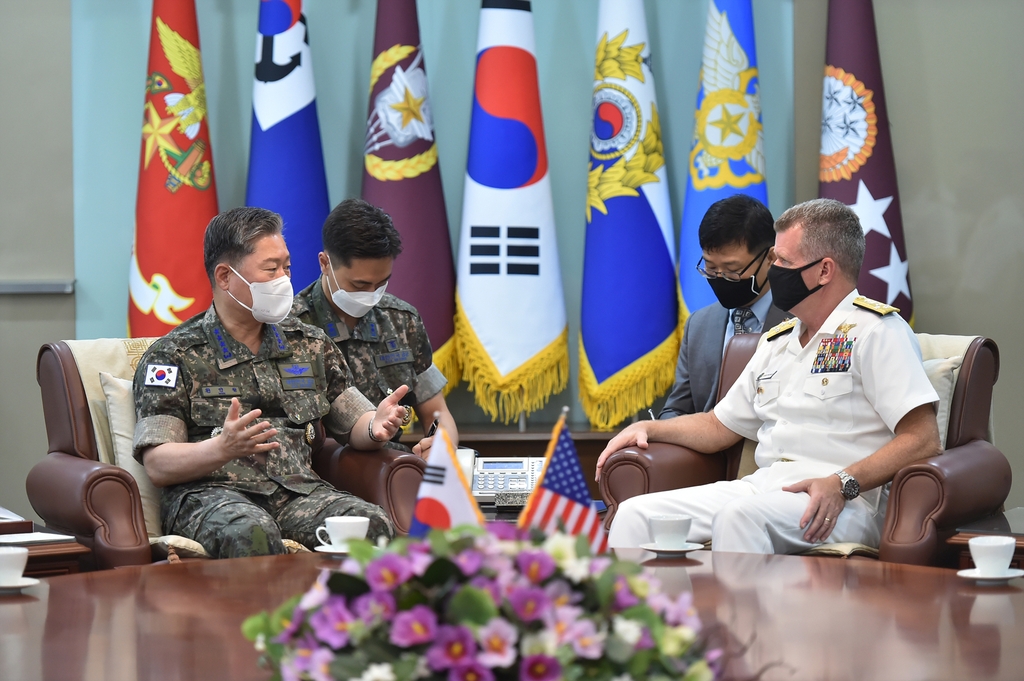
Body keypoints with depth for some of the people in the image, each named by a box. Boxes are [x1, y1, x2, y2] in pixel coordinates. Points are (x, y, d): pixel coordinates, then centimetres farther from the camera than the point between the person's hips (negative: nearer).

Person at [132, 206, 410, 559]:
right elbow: (158, 465, -3)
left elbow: (355, 423, 24)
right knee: (251, 533, -39)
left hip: (298, 491, 4)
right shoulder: (173, 355, 5)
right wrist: (222, 448, -24)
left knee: (371, 523, -28)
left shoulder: (310, 344, 21)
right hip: (209, 493, -4)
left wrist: (376, 426, -3)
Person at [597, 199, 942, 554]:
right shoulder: (777, 342, 23)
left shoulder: (877, 331, -4)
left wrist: (842, 484, -25)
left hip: (841, 502, -8)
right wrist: (648, 428, 15)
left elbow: (922, 440, -14)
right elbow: (720, 425, 32)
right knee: (636, 513, -9)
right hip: (763, 485, 8)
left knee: (740, 515, -37)